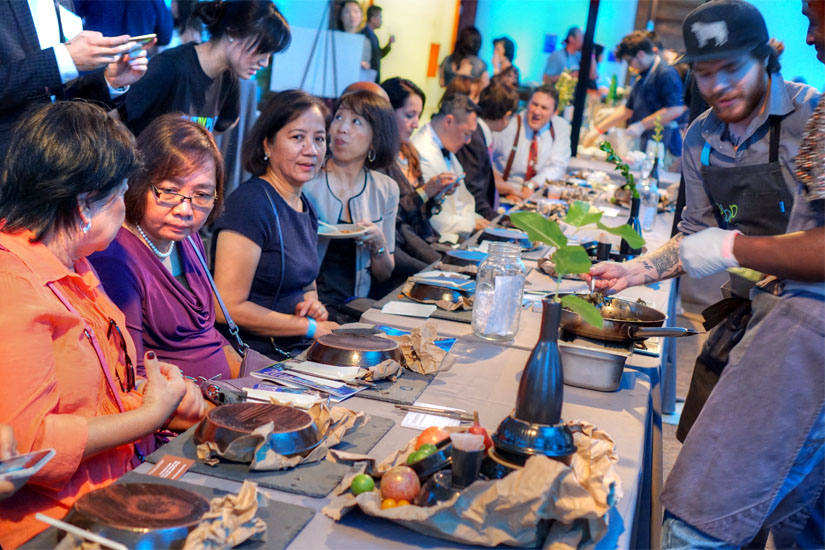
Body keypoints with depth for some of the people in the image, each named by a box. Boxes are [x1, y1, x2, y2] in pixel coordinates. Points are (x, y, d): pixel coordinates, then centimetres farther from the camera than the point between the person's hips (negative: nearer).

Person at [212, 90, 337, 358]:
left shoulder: (305, 206, 10)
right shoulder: (249, 202, -16)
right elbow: (227, 308, -19)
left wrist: (312, 303, 2)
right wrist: (310, 327, -12)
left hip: (298, 352, 8)